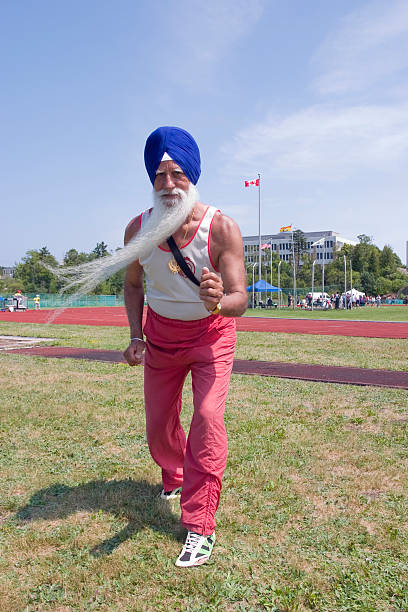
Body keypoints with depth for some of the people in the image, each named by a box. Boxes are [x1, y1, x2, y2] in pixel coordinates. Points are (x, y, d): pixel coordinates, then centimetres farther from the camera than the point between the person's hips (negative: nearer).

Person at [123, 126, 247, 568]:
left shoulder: (221, 228, -23)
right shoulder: (138, 229, -12)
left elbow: (240, 298, -28)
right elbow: (133, 285, 4)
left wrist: (219, 302, -51)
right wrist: (136, 336, -7)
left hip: (211, 333, -3)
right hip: (161, 334, 4)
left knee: (208, 415, -19)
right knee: (158, 426, 10)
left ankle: (199, 527, -6)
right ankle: (175, 476, 45)